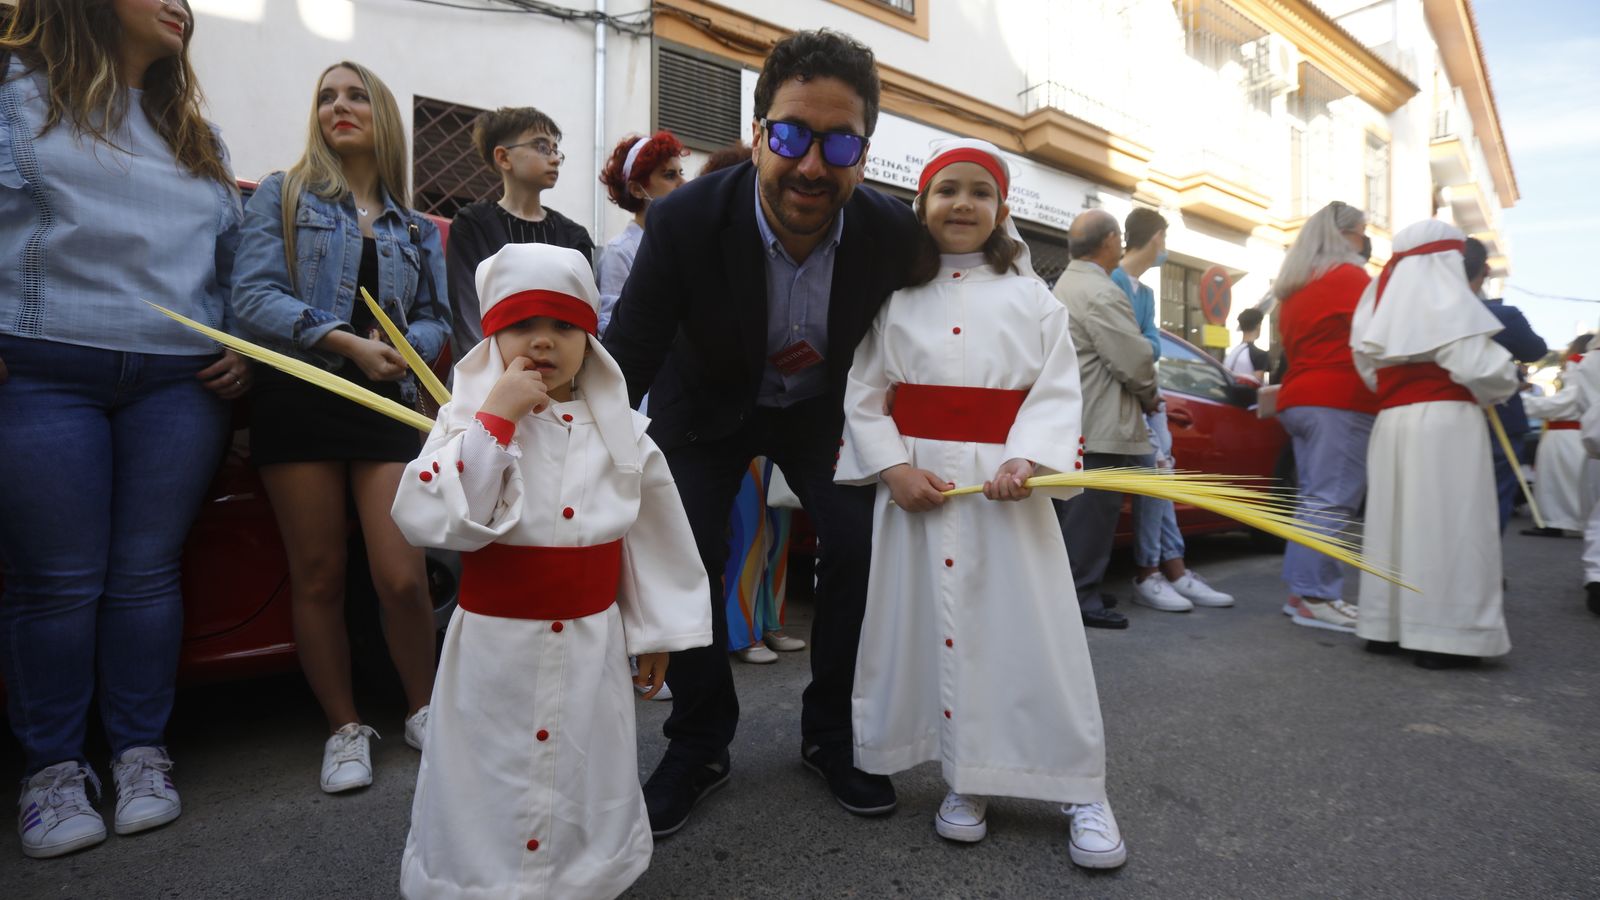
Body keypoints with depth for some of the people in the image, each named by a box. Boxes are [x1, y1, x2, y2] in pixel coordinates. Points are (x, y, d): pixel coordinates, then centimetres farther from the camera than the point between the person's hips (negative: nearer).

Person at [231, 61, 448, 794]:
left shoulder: (417, 228, 15)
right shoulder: (281, 195, 7)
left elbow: (437, 320, 10)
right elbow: (254, 296, -5)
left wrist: (405, 345, -11)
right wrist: (347, 342, -17)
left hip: (389, 408, 1)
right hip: (300, 404, -1)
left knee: (403, 578, -6)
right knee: (318, 578, 4)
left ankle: (421, 710, 18)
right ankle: (344, 729, 20)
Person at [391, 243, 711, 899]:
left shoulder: (619, 428, -1)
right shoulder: (473, 418, -7)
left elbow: (656, 533, 6)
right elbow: (427, 520, -22)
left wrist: (656, 631, 10)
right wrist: (498, 417, -24)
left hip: (592, 644, 2)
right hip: (496, 645, -2)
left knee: (587, 796, 17)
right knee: (487, 802, 12)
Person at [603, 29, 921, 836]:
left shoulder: (894, 231, -23)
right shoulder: (686, 220, -29)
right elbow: (627, 354, -26)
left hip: (821, 406, 2)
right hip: (706, 406, -1)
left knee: (861, 546, -11)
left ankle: (830, 734, 13)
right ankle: (698, 745, 12)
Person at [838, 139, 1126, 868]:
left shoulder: (1031, 295, 6)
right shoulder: (895, 295, 7)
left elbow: (1058, 391, -2)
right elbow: (863, 390, 2)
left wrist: (1027, 461, -18)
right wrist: (892, 467, -10)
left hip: (1007, 482, -1)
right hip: (917, 480, 1)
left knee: (1031, 633, 1)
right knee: (932, 629, 5)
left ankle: (1081, 792, 17)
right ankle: (966, 781, 22)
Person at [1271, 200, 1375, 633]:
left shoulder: (1292, 286, 20)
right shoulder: (1350, 276, -4)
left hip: (1297, 399, 9)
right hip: (1341, 401, -8)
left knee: (1314, 499, 10)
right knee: (1333, 501, -8)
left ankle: (1302, 591, 11)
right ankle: (1315, 597, -7)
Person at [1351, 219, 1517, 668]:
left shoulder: (1382, 298, 14)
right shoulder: (1446, 297, -6)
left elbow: (1369, 369, 13)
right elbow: (1477, 365, -12)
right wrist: (1508, 376, 8)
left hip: (1391, 420, 7)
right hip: (1444, 420, -6)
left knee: (1395, 519, 9)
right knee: (1444, 523, -4)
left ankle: (1386, 625, 14)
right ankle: (1442, 634, -2)